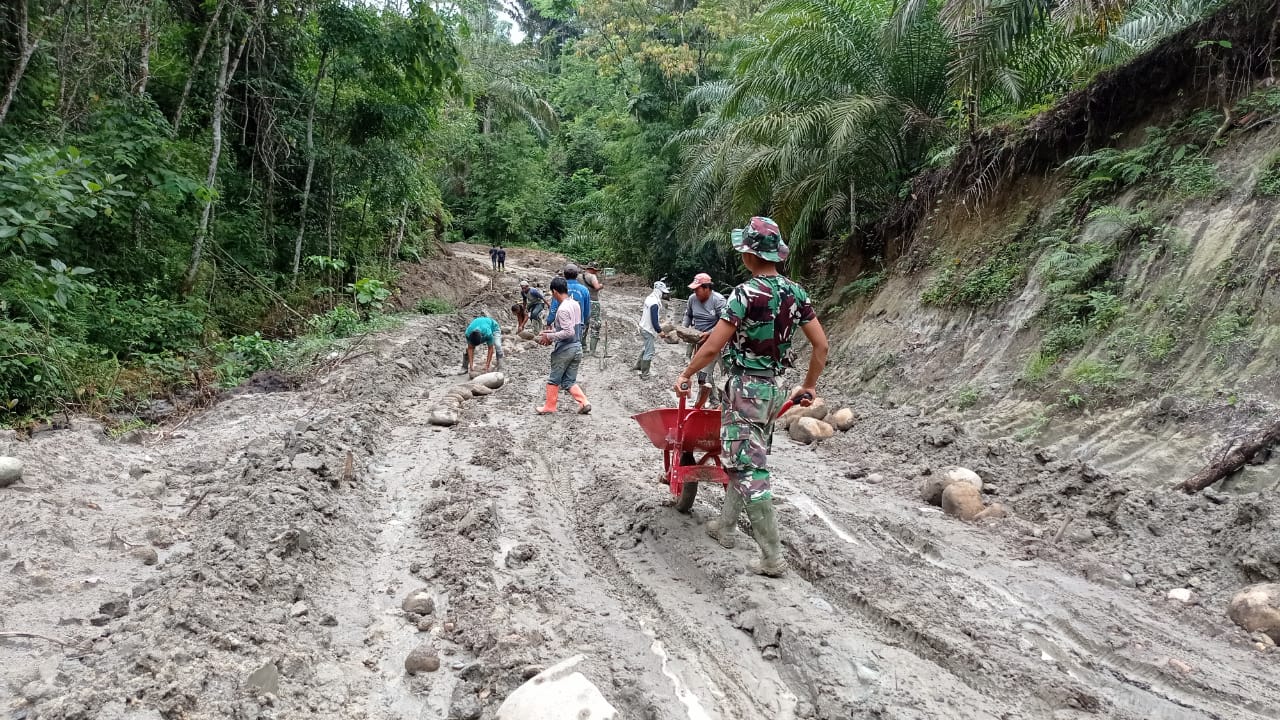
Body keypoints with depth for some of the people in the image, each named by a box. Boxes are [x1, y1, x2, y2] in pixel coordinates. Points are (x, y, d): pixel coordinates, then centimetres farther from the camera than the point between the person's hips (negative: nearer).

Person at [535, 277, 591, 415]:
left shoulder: (562, 309, -20)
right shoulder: (575, 304, 8)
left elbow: (568, 332, -24)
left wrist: (550, 336, -16)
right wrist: (552, 330, 15)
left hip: (564, 349, -8)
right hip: (577, 348, 8)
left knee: (554, 379, 10)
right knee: (569, 381, 13)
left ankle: (549, 406, 21)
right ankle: (584, 403, 0)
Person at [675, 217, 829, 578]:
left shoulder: (746, 293, -17)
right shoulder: (795, 293, 3)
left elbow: (713, 347, -16)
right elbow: (821, 345, 5)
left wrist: (685, 375, -1)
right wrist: (810, 385, 18)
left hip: (745, 387, -7)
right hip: (773, 387, 8)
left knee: (749, 469, -3)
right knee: (744, 459, 21)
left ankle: (772, 557, 0)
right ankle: (725, 525, 34)